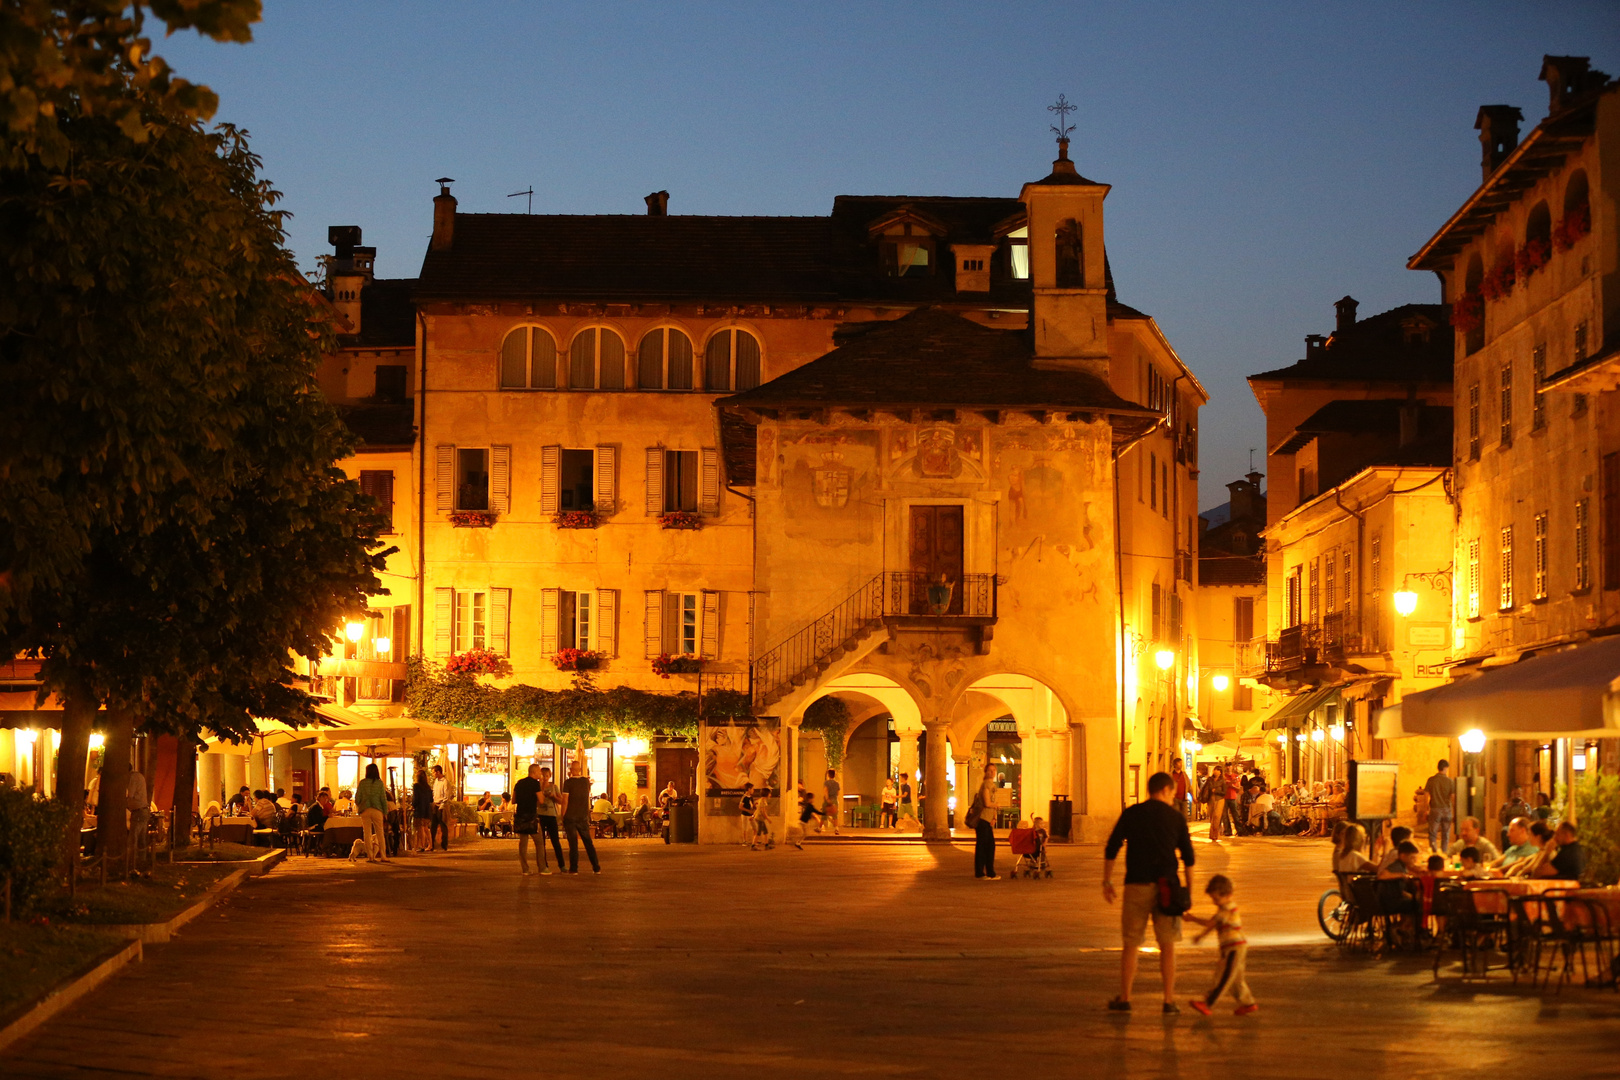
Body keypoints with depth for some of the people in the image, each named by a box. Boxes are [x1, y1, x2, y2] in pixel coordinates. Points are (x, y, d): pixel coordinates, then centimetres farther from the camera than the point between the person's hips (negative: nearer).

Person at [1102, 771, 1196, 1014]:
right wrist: (1188, 889, 11)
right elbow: (1188, 857, 3)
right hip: (1165, 885, 0)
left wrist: (1107, 882, 6)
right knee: (1167, 945, 7)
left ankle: (1124, 999, 10)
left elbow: (1112, 848, 0)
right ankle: (1169, 1000, 5)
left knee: (1131, 944, 8)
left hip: (1137, 884, 0)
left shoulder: (1131, 814, 3)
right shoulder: (1176, 818, 3)